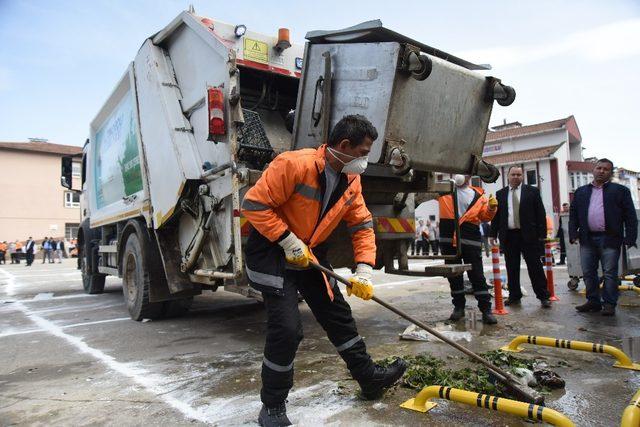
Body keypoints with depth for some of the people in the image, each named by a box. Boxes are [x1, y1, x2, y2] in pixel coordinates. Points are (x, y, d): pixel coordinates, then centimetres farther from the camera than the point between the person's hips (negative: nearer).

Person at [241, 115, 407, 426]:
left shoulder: (351, 181, -1)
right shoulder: (294, 164, -25)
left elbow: (362, 225, 4)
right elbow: (254, 204, -24)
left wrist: (363, 270, -7)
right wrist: (289, 241, -24)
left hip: (311, 254, 8)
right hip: (272, 251, -7)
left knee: (338, 314, 14)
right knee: (286, 329, -13)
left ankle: (369, 379, 32)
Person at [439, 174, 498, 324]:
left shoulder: (477, 195, 12)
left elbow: (485, 216, 11)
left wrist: (491, 208, -8)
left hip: (470, 239, -1)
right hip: (448, 238, 1)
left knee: (477, 275, -1)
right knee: (453, 275, 9)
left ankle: (486, 309, 7)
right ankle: (459, 306, 22)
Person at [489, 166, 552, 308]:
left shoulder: (532, 191, 5)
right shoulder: (500, 194, 10)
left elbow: (540, 214, 1)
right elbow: (496, 215, 11)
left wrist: (542, 234, -5)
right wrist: (493, 234, 5)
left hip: (529, 235, -2)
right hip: (508, 236, 2)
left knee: (535, 267, 2)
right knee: (512, 269, 8)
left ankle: (543, 296, 11)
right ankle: (514, 296, 18)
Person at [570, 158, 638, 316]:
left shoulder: (620, 190, 5)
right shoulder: (581, 192, 15)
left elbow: (630, 216, 0)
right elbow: (573, 214, 13)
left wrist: (630, 238, -8)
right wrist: (573, 234, 2)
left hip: (609, 239, -3)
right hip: (587, 239, 4)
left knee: (610, 273, 0)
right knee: (588, 273, 7)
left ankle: (609, 304, 10)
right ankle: (593, 301, 18)